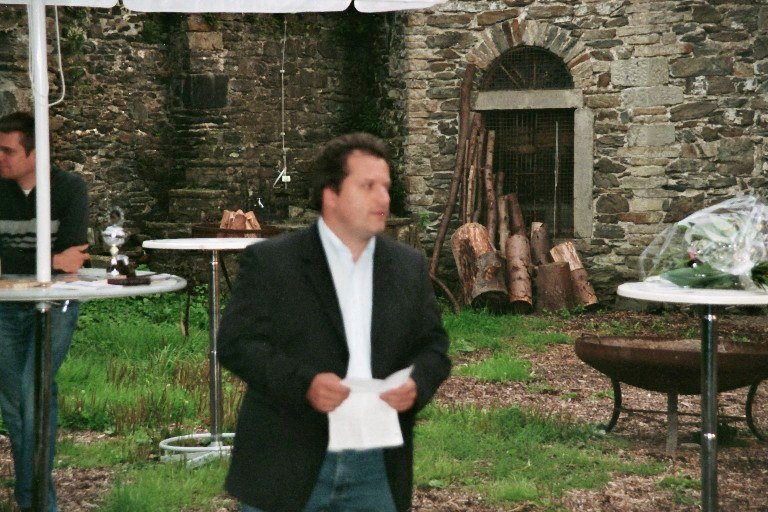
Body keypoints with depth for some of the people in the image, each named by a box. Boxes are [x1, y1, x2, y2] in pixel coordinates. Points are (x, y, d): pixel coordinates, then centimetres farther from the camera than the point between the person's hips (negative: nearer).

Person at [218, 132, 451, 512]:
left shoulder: (409, 266, 12)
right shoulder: (269, 261, -1)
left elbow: (433, 346, 13)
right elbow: (236, 342, -7)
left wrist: (417, 383, -10)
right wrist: (303, 383, -22)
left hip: (377, 469, 4)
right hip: (286, 466, -3)